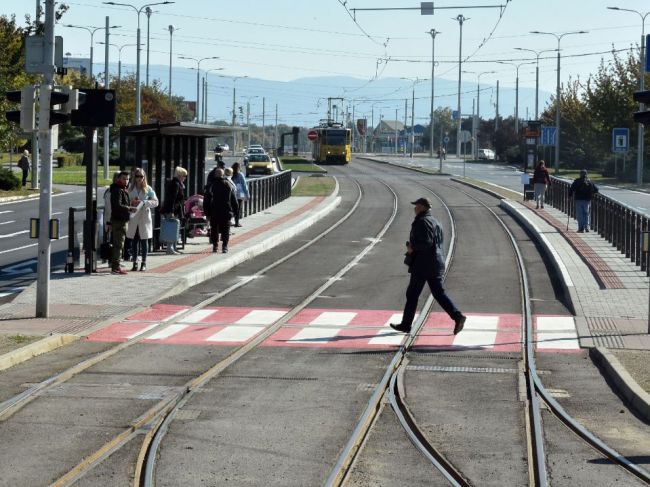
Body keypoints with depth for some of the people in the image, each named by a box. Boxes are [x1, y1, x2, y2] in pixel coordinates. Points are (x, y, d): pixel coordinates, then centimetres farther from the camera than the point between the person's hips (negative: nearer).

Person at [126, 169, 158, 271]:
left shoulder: (148, 189, 2)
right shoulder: (130, 189, 7)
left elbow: (155, 202, -3)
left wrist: (143, 202, -15)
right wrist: (131, 203, -11)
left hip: (144, 218, -2)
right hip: (133, 218, 2)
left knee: (144, 241, 3)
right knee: (134, 241, 3)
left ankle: (144, 263, 11)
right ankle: (134, 263, 10)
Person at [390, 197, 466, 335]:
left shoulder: (422, 222, -14)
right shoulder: (435, 222, 17)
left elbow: (426, 242, -24)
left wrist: (412, 248, -10)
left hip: (423, 264, -9)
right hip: (436, 263, 9)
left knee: (412, 294, 2)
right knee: (439, 293, 6)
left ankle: (406, 325, 9)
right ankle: (458, 316, -9)